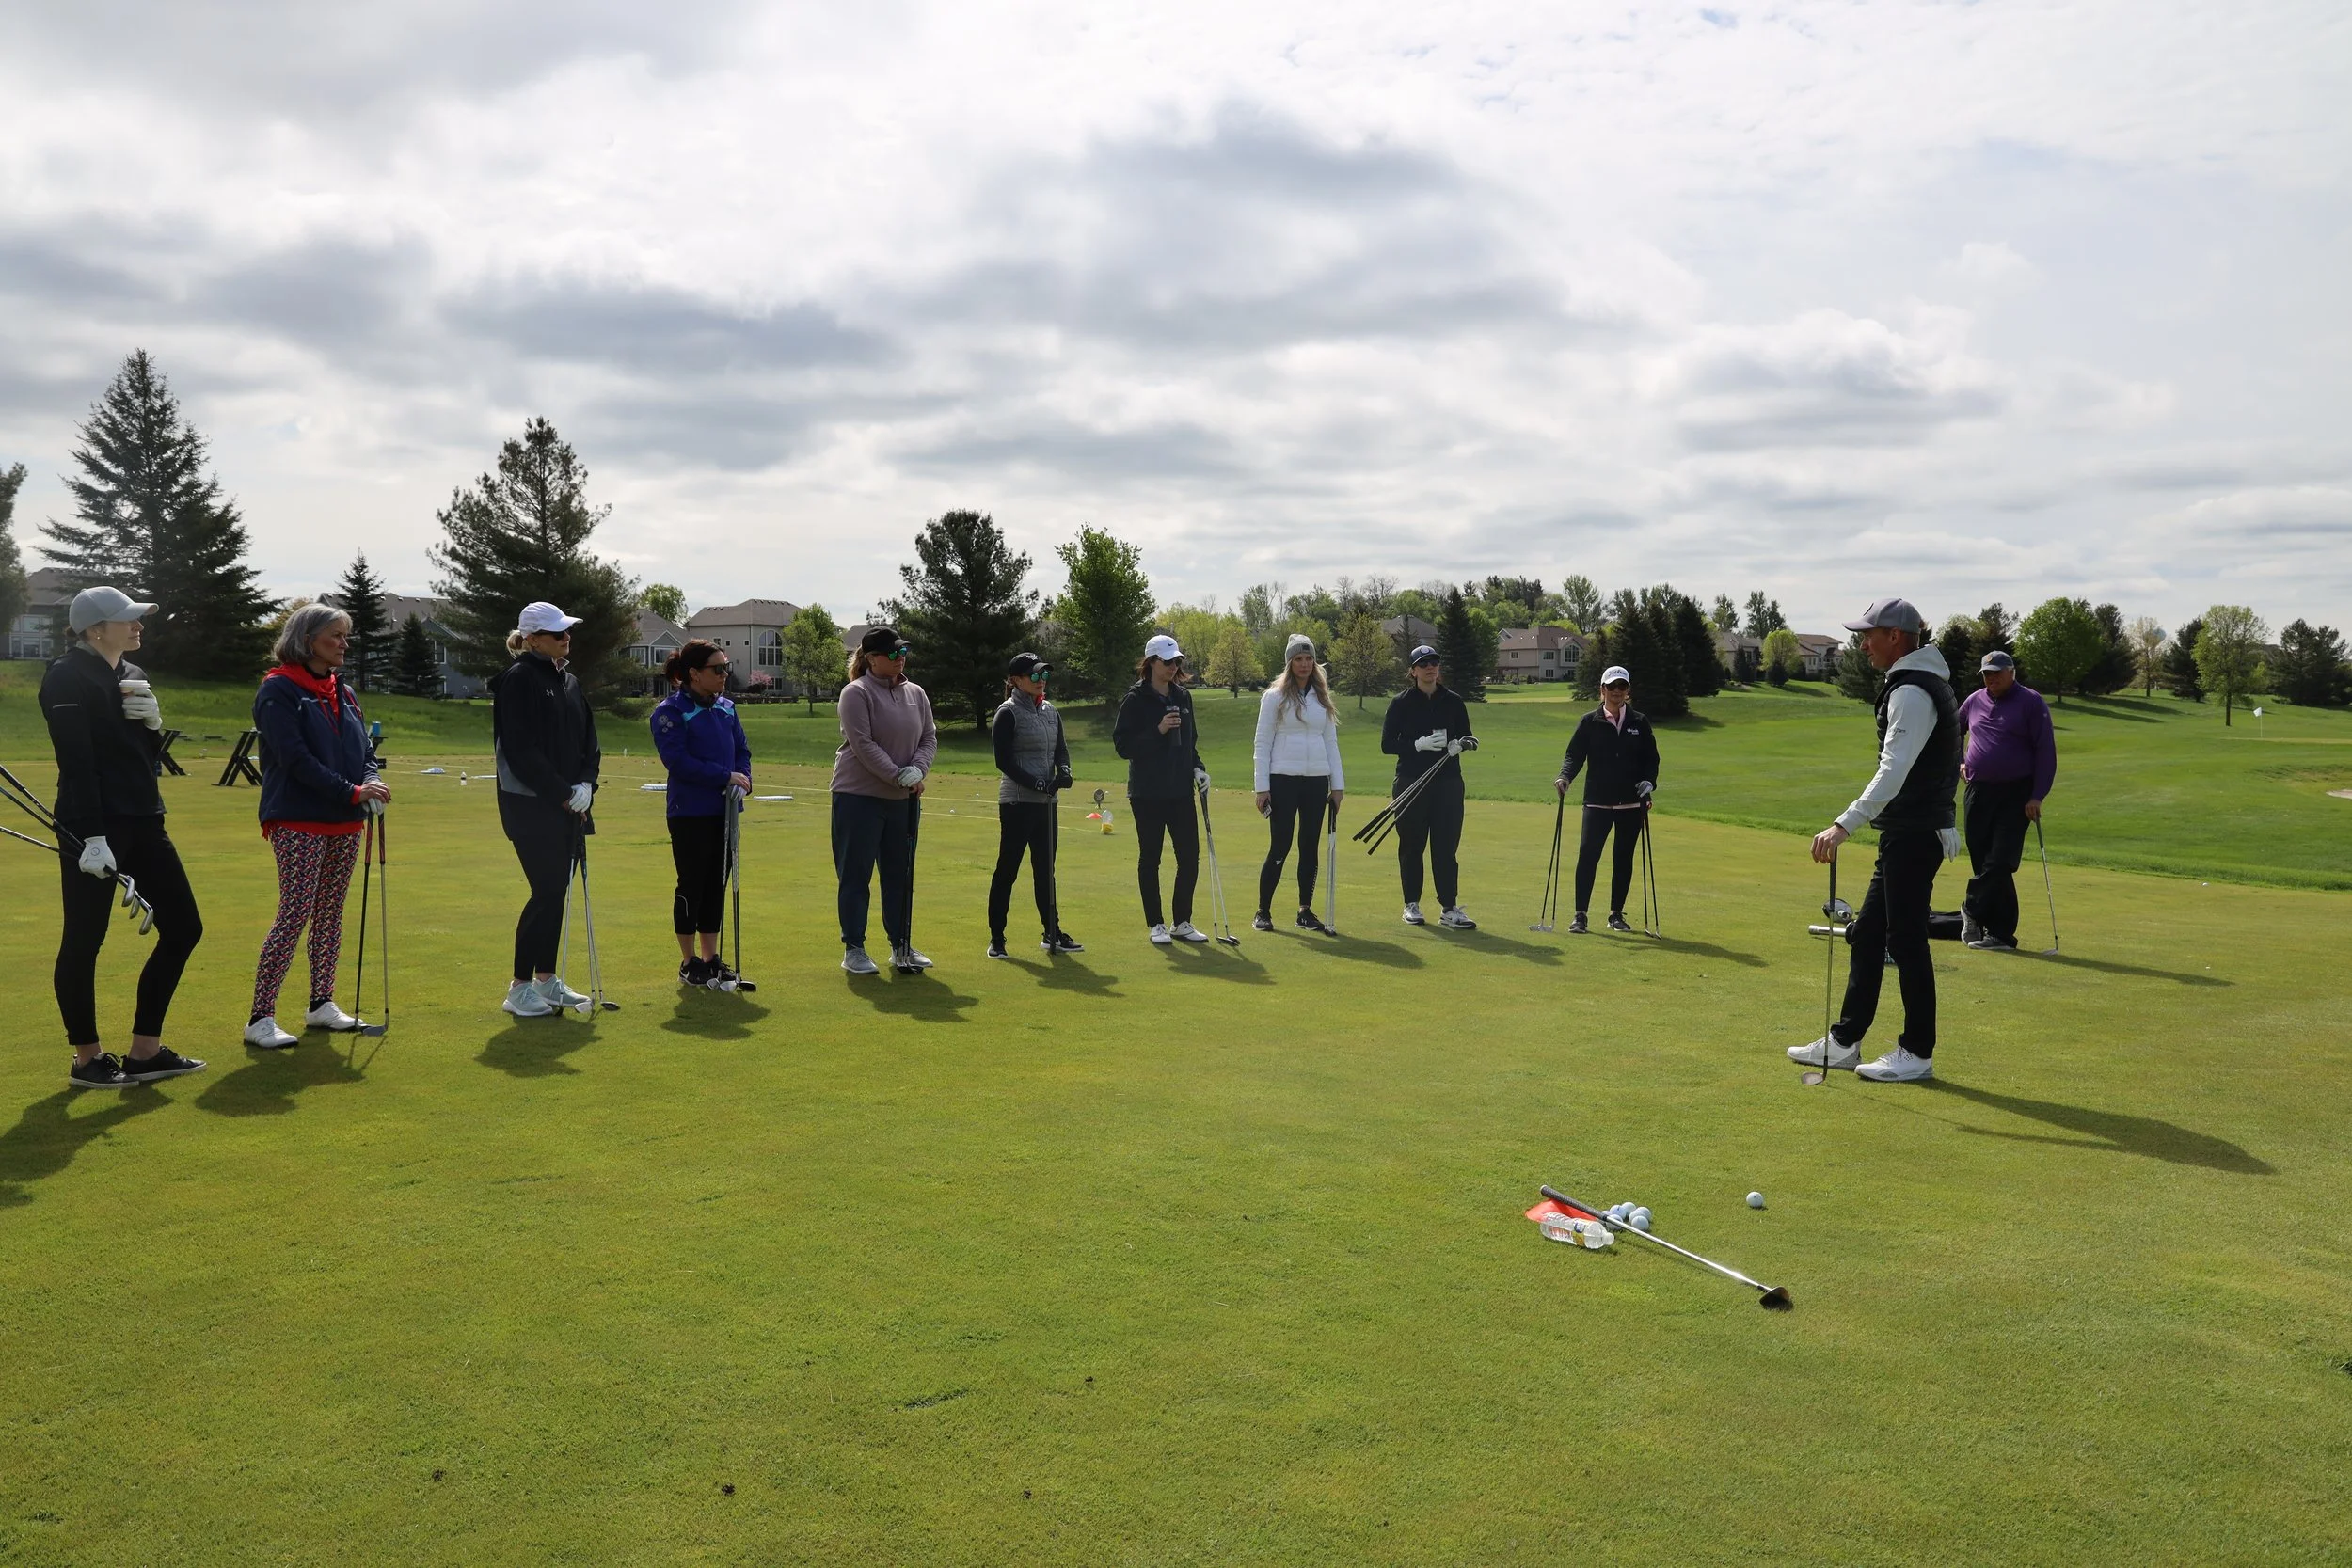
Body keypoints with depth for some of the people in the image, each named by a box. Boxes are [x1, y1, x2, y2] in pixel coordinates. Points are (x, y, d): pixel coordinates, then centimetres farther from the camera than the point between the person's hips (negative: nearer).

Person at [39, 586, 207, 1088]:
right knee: (83, 942, 1)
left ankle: (144, 1052, 15)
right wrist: (91, 836, -21)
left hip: (143, 821, 9)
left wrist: (151, 721, -3)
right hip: (93, 826, -9)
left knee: (183, 927, 7)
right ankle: (87, 1059, 14)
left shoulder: (131, 675, 15)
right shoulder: (68, 676, -9)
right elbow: (76, 762, -16)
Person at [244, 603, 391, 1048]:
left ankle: (321, 1004, 23)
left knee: (331, 914, 12)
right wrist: (353, 792, -20)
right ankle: (260, 1018, -5)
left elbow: (365, 750, 14)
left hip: (344, 824, 7)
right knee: (295, 915, -10)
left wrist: (370, 786, -8)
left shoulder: (343, 692, 15)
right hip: (298, 823, -7)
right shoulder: (278, 690, -8)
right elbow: (296, 758, -17)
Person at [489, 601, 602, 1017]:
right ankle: (519, 988, 1)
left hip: (570, 806, 8)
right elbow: (521, 750, -17)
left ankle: (546, 979, 21)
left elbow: (589, 742, 15)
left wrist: (586, 784, -2)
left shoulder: (568, 682, 14)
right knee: (547, 891, -8)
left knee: (558, 890, 11)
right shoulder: (519, 680, -11)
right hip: (531, 806, -8)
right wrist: (562, 793, -15)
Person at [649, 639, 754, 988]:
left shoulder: (726, 708, 10)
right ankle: (689, 964, 13)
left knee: (717, 885, 10)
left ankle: (710, 959, 20)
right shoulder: (670, 711, -10)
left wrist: (743, 781, -8)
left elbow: (742, 750, 12)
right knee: (692, 885, 2)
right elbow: (679, 761, -18)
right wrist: (726, 777, -19)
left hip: (724, 811, 6)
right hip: (690, 814, -6)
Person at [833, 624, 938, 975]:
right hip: (859, 797, -6)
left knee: (901, 876, 12)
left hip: (904, 800, 6)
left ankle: (901, 947, 22)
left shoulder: (915, 694, 9)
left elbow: (929, 738, 8)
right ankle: (853, 949, 9)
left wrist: (918, 769, -11)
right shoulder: (857, 693, -10)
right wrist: (897, 775, -20)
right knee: (856, 875, 1)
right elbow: (863, 745, -17)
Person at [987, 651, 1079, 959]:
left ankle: (1052, 933, 20)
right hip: (1017, 803, -7)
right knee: (1007, 870, -2)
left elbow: (1061, 748, 11)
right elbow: (1004, 761, -13)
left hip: (1046, 802, 7)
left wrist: (1063, 769, -11)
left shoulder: (1051, 711, 13)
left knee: (1045, 870, 12)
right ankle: (996, 938, 5)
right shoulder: (1008, 712, -8)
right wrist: (1037, 784, -19)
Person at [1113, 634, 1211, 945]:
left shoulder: (1183, 697, 11)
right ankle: (1156, 925, 13)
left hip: (1181, 791, 5)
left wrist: (1197, 767, 4)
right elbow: (1122, 745, -10)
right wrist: (1157, 730, -19)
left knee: (1190, 858, 3)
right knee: (1150, 859, 4)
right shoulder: (1136, 699, -6)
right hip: (1147, 793, -5)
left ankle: (1183, 923, 16)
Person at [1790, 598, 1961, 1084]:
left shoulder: (1912, 692, -17)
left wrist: (1845, 825, -35)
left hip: (1914, 836, -11)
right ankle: (1844, 1042, 19)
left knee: (1906, 941, -3)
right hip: (1908, 833, 11)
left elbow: (1893, 772, -28)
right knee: (1867, 935, 12)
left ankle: (1917, 1053, 7)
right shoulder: (1920, 683, 16)